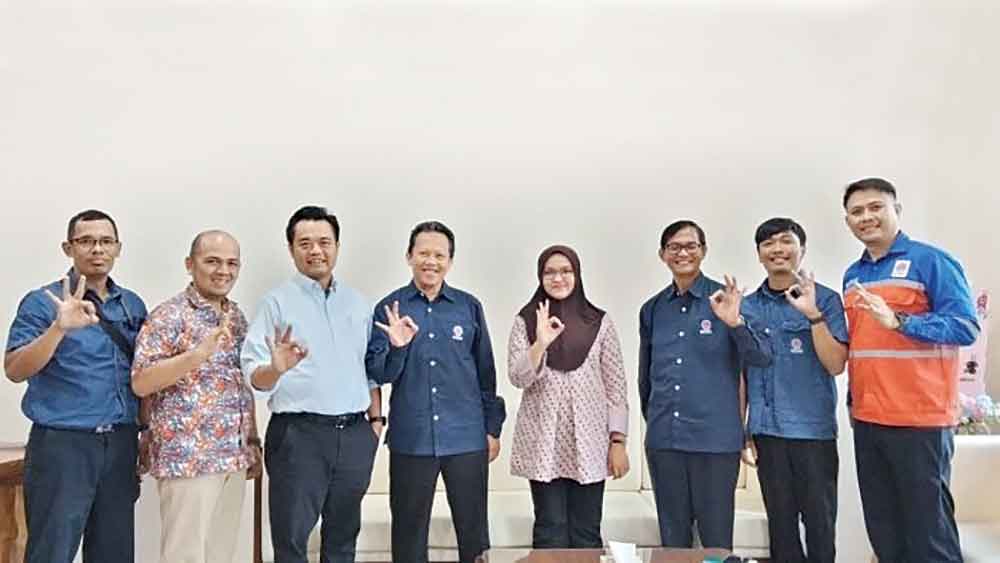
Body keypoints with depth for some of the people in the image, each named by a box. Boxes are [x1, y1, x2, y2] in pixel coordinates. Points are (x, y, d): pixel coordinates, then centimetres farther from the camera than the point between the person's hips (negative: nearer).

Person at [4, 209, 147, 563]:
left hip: (120, 445, 5)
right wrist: (60, 328, -29)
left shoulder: (133, 305, 9)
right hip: (63, 445, -5)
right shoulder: (42, 302, -5)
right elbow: (15, 371, -15)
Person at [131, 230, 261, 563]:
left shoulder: (236, 316, 12)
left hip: (233, 458, 7)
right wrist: (198, 354, -27)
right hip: (187, 457, -7)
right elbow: (140, 383, -16)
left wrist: (253, 441, 15)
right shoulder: (169, 316, -9)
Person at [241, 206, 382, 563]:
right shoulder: (277, 302, -3)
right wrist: (276, 369, -30)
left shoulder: (358, 303, 11)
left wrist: (376, 419, 10)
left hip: (355, 435, 4)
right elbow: (254, 376, -9)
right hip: (298, 434, -4)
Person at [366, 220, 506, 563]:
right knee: (409, 531, 12)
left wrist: (493, 428, 7)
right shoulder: (389, 309, 2)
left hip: (468, 439, 1)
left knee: (473, 529, 9)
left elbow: (486, 371, 8)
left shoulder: (469, 307, 4)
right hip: (410, 440, 0)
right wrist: (396, 347, -20)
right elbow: (377, 374, -1)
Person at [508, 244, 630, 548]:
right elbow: (517, 378, -7)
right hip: (543, 444, 0)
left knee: (586, 533, 6)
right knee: (550, 533, 4)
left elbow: (615, 386, 3)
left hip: (589, 444, 1)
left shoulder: (600, 322, 3)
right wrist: (540, 343, -22)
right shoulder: (525, 321, 3)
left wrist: (618, 440, -2)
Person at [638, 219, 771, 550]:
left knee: (716, 538, 8)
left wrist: (735, 323, -25)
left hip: (715, 437, -3)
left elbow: (762, 359, -9)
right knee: (672, 537, 13)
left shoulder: (726, 300, -2)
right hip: (662, 439, 3)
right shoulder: (652, 309, 8)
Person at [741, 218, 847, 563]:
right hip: (767, 431, 3)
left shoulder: (825, 299, -2)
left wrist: (812, 314, -20)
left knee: (819, 521, 5)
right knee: (780, 521, 11)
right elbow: (741, 375, 9)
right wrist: (740, 432, 6)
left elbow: (835, 365, -9)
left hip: (814, 430, -2)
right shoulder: (748, 307, 6)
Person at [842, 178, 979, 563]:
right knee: (882, 529, 15)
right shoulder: (852, 276, 13)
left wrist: (897, 320, -27)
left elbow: (965, 327, -16)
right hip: (867, 421, 7)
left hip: (919, 420, -6)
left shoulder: (930, 261, -7)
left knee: (928, 529, 2)